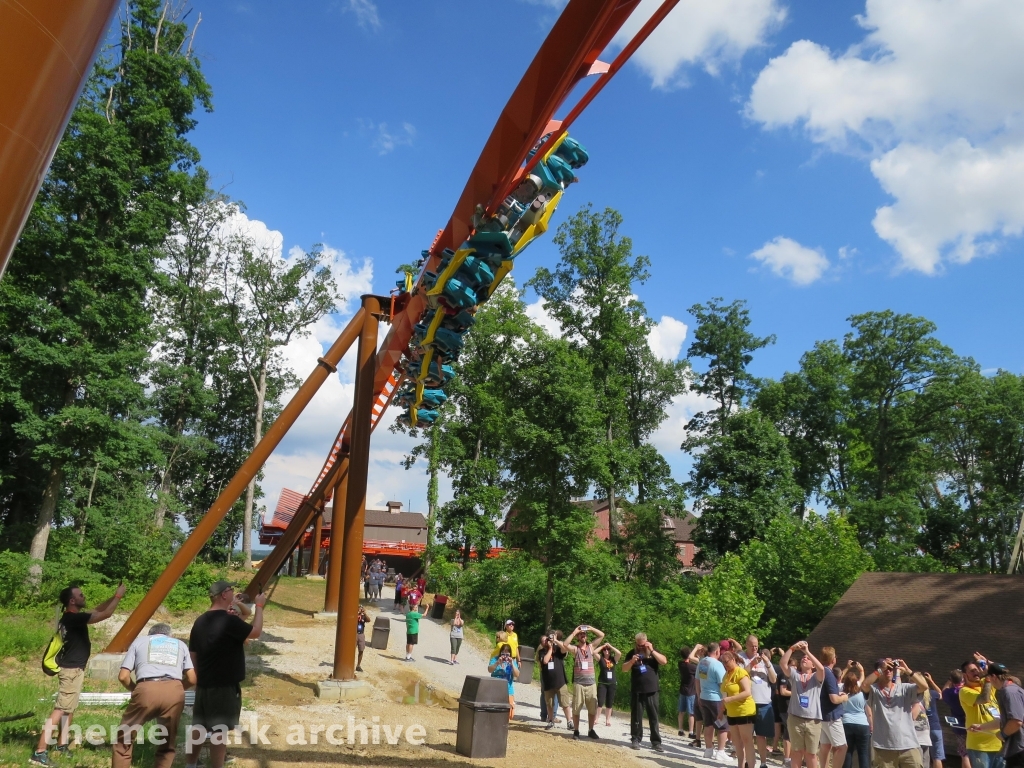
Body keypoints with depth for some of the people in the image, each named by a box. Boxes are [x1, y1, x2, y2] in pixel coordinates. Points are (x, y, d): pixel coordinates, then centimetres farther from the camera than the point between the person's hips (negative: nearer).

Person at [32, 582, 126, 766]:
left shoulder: (72, 617, 8)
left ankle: (61, 746, 27)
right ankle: (39, 752, -12)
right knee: (61, 709, -11)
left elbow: (97, 610, 20)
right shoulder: (74, 618, -21)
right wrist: (118, 596, -12)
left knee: (69, 709, 18)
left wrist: (114, 597, 10)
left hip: (74, 669, 10)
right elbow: (106, 614, -24)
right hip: (71, 670, -10)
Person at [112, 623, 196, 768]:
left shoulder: (139, 641, 27)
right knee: (167, 744, 18)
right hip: (174, 691, 1)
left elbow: (123, 676, 16)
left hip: (147, 690, -1)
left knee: (124, 738, 19)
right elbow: (192, 679, 20)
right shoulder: (180, 644, 29)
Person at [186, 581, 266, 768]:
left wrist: (199, 680, 21)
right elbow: (255, 632, -11)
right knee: (220, 731, 0)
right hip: (224, 686, -8)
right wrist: (259, 606, -1)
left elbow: (193, 655, 12)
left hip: (204, 685, 8)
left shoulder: (200, 622, 6)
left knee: (199, 728, 17)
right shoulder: (228, 621, -20)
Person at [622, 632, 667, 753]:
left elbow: (664, 661, -8)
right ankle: (635, 739, 15)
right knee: (636, 716, 5)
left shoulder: (653, 651, 7)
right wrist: (632, 661, -17)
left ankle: (656, 742, 8)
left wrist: (652, 650, -14)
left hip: (652, 690, 0)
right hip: (636, 691, 0)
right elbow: (624, 669, 1)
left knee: (653, 717, 4)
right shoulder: (632, 653, 5)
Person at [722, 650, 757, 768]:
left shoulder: (741, 672, -15)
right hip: (732, 713, 8)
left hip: (745, 712, -8)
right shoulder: (727, 674, 10)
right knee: (737, 743, 12)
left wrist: (730, 699, -28)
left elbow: (748, 692, -23)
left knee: (747, 741, -4)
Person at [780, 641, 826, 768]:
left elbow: (821, 668, -17)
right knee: (797, 750, 11)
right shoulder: (794, 675, 8)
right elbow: (782, 664, -9)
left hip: (813, 720, -1)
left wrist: (807, 651, -17)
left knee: (811, 752, 8)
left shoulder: (817, 677, 5)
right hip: (795, 718, 1)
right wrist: (792, 648, -16)